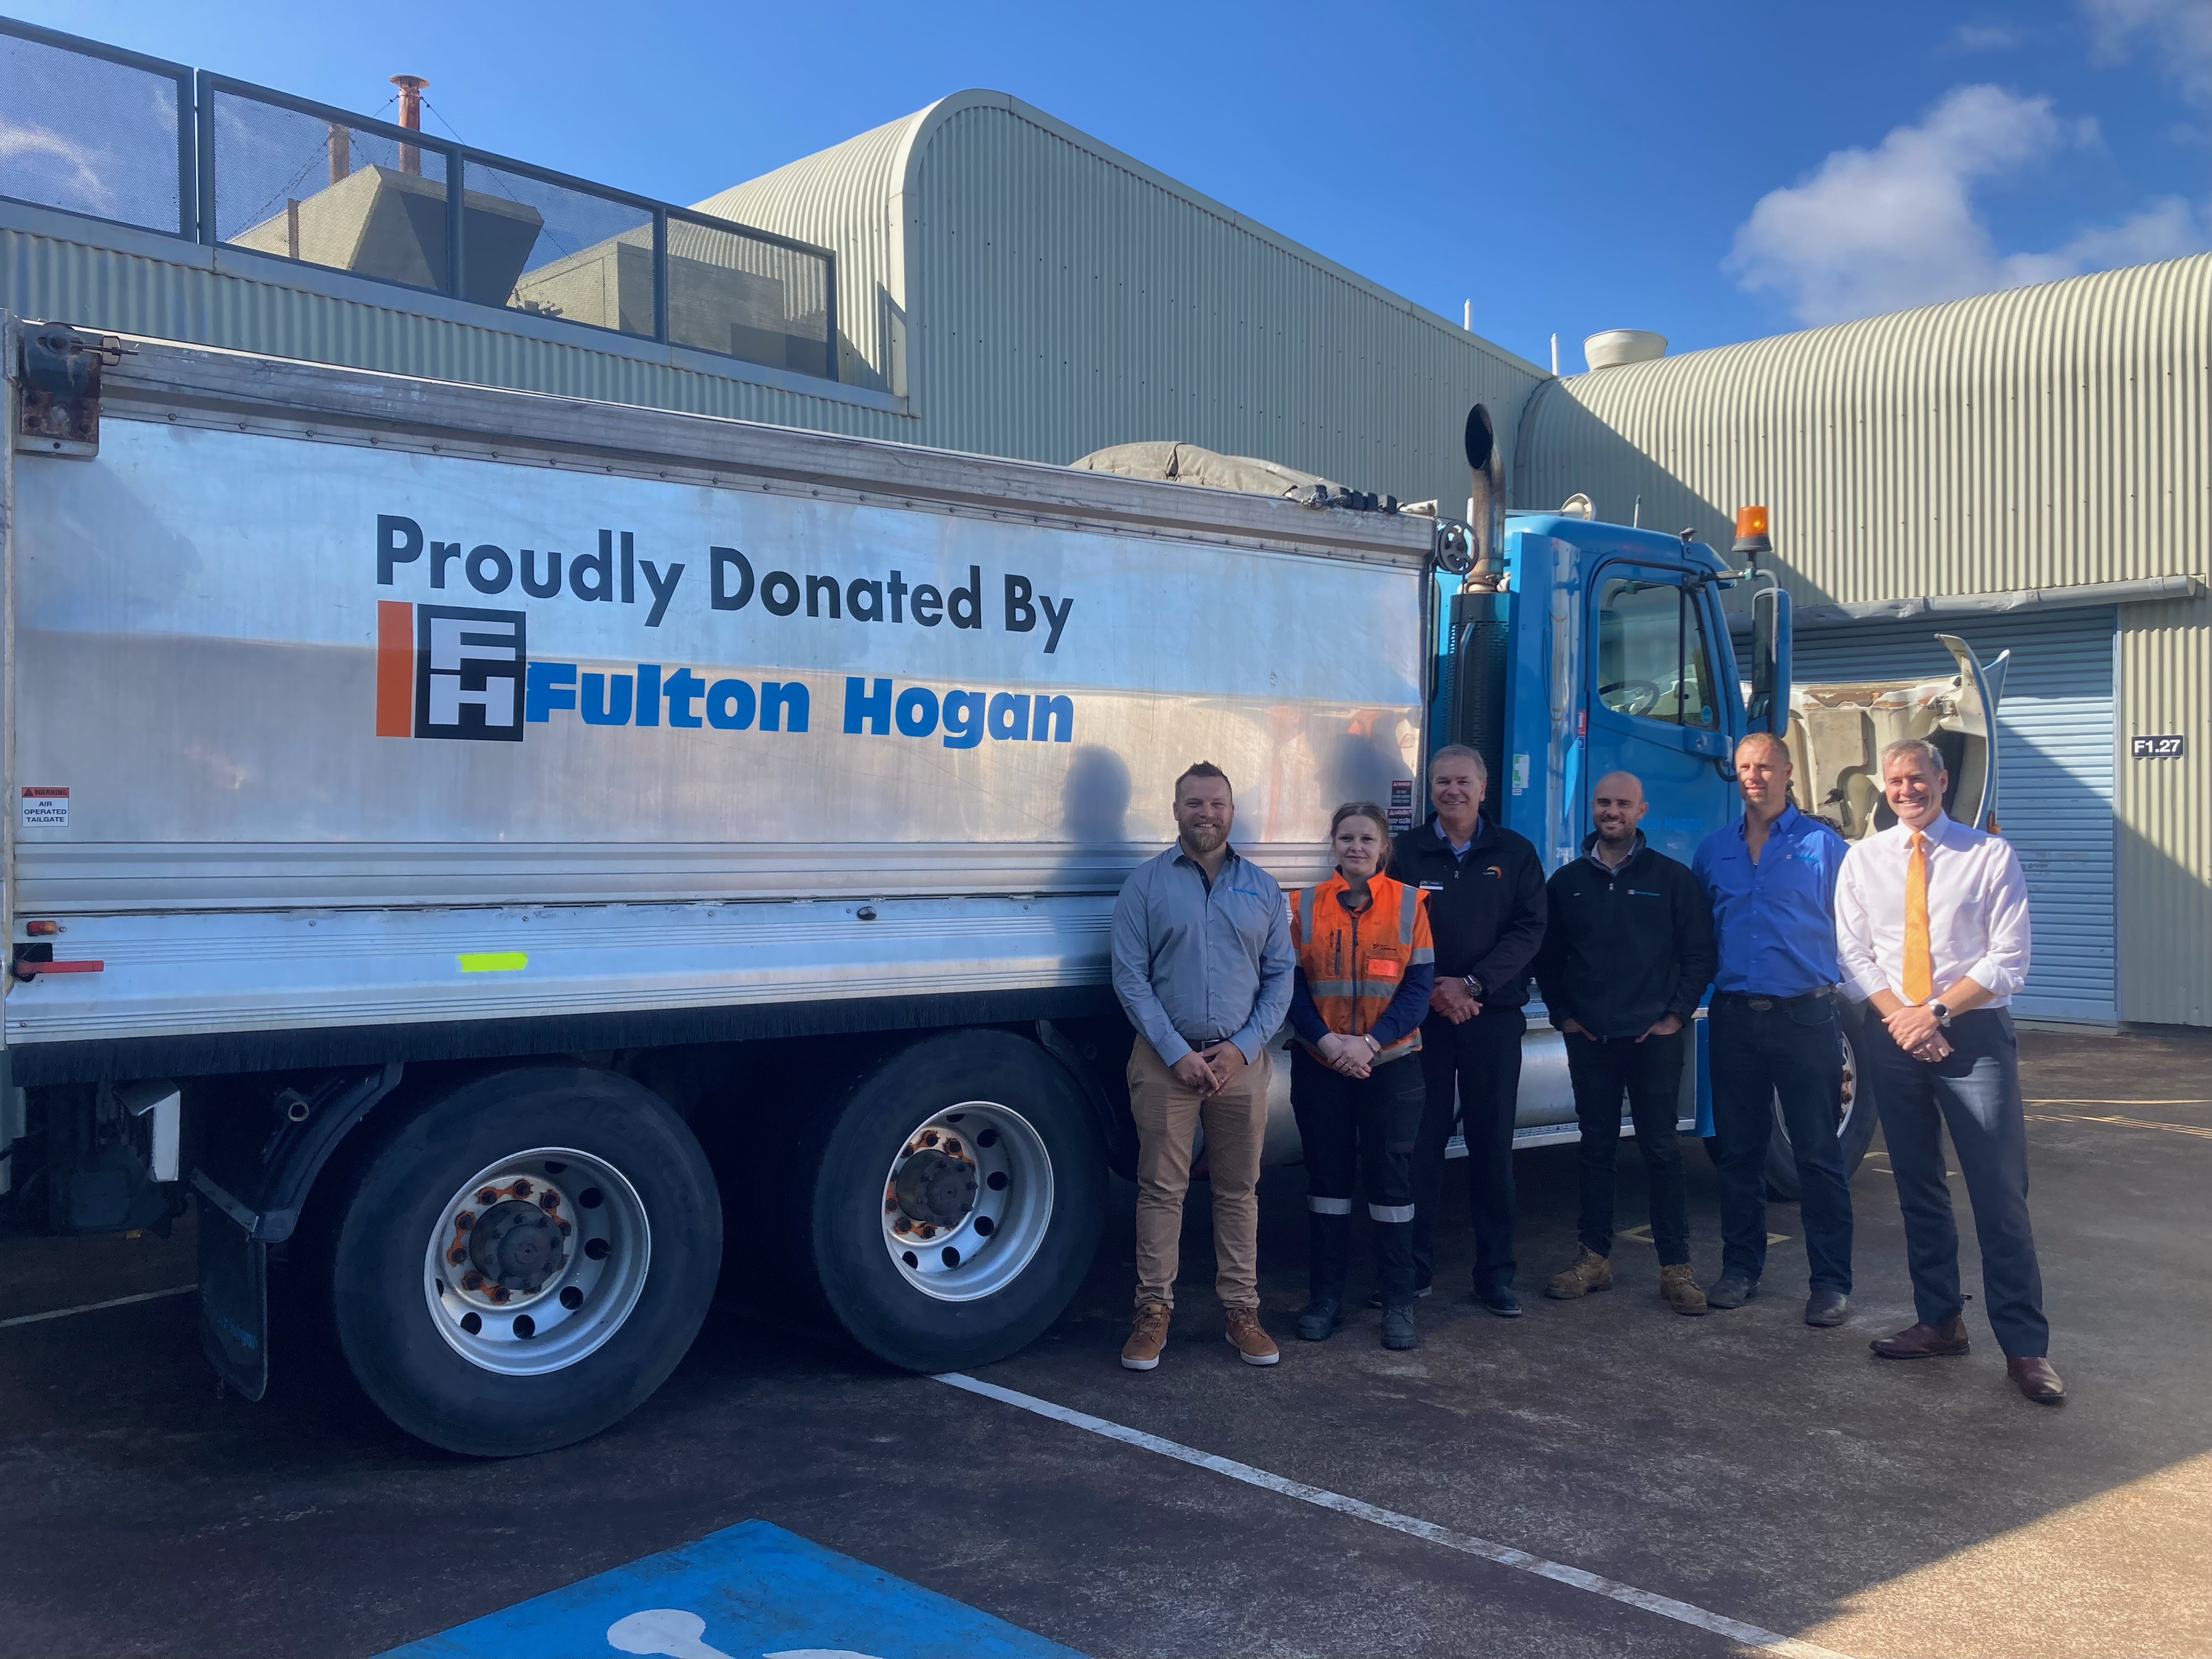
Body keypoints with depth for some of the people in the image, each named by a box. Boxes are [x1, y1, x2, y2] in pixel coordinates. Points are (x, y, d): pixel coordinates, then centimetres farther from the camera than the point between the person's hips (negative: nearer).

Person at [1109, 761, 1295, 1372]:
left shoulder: (1262, 888, 8)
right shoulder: (1147, 883, 1)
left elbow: (1280, 977, 6)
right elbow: (1130, 977, -4)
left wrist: (1242, 1048, -7)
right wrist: (1177, 1052, -11)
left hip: (1242, 1061, 2)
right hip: (1166, 1058, -2)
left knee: (1239, 1189, 8)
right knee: (1161, 1188, 1)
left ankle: (1241, 1310, 18)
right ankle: (1154, 1311, 10)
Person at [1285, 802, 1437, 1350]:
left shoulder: (1409, 903, 0)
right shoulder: (1305, 906, 2)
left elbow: (1419, 987, -4)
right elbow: (1293, 986, -1)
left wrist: (1369, 1043, -15)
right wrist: (1329, 1042, -16)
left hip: (1391, 1063, -1)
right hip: (1320, 1064, 1)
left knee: (1390, 1177, 2)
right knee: (1328, 1176, 8)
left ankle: (1399, 1303, 13)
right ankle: (1325, 1296, 19)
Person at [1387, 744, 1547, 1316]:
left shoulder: (1513, 853, 7)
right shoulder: (1407, 852, 6)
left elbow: (1529, 929, -2)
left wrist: (1471, 984, -12)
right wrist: (1431, 990, -13)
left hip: (1494, 1017, 1)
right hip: (1423, 1016, 0)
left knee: (1493, 1145, 5)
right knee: (1420, 1144, 0)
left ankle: (1495, 1273, 14)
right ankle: (1415, 1266, 11)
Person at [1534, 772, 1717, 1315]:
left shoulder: (1672, 878, 1)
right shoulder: (1567, 881, 8)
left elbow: (1699, 953, 1)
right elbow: (1547, 955, 14)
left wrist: (1677, 1014, -4)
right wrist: (1562, 1013, 5)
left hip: (1654, 1036, -2)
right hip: (1589, 1039, 2)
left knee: (1662, 1149, 1)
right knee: (1597, 1147, 9)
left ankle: (1675, 1267, 7)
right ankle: (1594, 1258, 17)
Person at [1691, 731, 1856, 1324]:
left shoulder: (1823, 845, 1)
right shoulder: (1714, 850, 12)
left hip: (1805, 1015, -3)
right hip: (1734, 1018, 4)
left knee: (1818, 1154, 1)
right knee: (1737, 1151, 11)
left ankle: (1830, 1281, 9)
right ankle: (1740, 1268, 22)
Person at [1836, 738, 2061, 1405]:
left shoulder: (1991, 856, -2)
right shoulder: (1864, 860, 7)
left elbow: (2009, 961, -6)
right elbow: (1854, 955, 4)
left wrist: (1936, 1011, -14)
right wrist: (1901, 1017, -10)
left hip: (1974, 1032, -3)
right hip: (1894, 1037, 4)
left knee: (2001, 1194, -6)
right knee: (1918, 1190, 11)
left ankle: (2025, 1347, 0)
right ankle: (1940, 1321, 22)